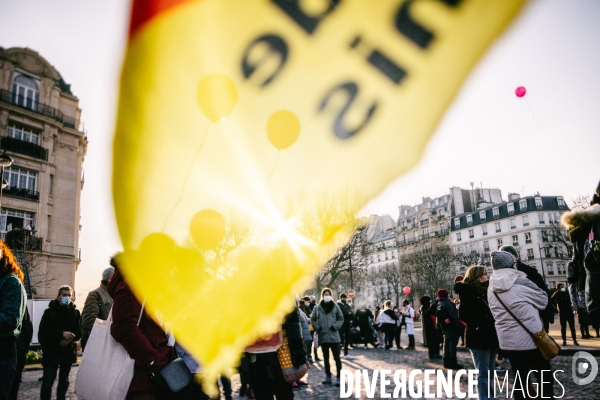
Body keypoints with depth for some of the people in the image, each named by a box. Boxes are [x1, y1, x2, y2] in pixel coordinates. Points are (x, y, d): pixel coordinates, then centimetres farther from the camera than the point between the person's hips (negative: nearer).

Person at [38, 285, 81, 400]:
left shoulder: (75, 313, 4)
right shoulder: (49, 312, -1)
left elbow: (80, 332, 1)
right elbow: (43, 331, -12)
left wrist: (70, 338, -19)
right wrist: (62, 333, -23)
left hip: (68, 352, 3)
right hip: (51, 352, -3)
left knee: (64, 380, 13)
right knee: (48, 381, -7)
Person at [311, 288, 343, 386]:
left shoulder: (335, 306, -2)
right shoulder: (317, 308, 0)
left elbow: (341, 319, 4)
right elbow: (313, 319, 7)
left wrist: (335, 326, -10)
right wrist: (317, 328, -6)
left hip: (334, 336, -2)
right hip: (323, 336, 2)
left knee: (337, 357, -1)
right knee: (326, 358, 13)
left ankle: (339, 377, 6)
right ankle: (328, 377, 24)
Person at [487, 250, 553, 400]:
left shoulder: (491, 289, 2)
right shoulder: (521, 282, -15)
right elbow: (543, 300, -2)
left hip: (507, 341, 5)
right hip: (530, 339, -5)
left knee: (520, 378, 15)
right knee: (545, 377, 12)